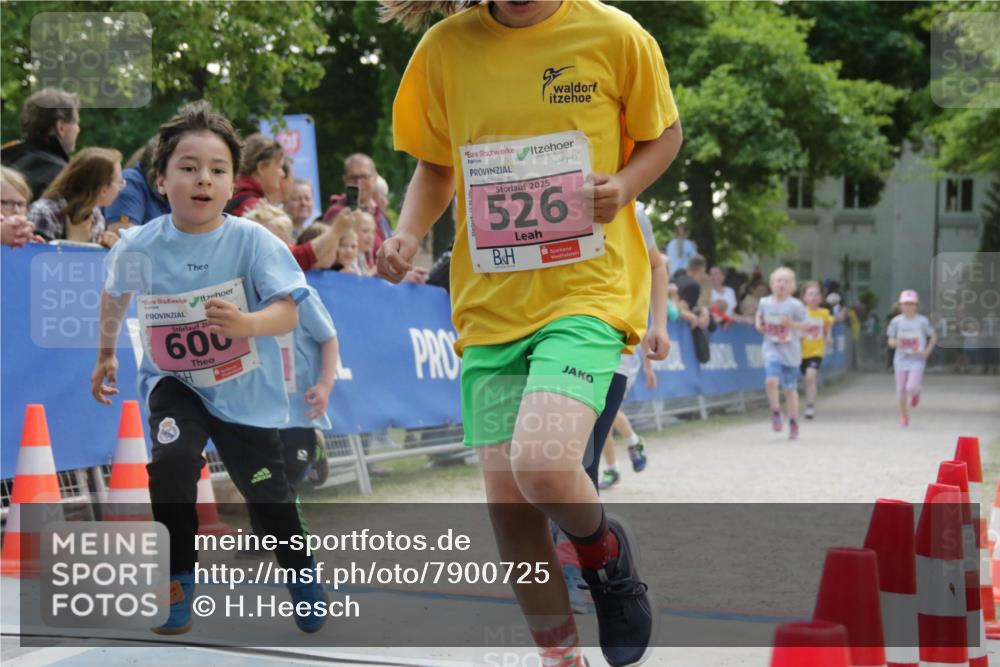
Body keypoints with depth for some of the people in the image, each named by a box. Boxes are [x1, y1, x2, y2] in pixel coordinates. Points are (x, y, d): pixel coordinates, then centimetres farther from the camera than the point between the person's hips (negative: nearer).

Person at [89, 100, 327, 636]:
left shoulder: (252, 240, -19)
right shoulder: (137, 246, -12)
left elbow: (287, 314, -24)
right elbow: (114, 295, 10)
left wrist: (246, 324, -44)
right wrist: (106, 355, 21)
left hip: (246, 389, 0)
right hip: (174, 383, 1)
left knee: (266, 493, 10)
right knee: (172, 460, -27)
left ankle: (302, 575, 39)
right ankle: (178, 581, -8)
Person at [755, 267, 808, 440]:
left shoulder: (795, 305, -8)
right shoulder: (764, 303, 0)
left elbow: (806, 324, -3)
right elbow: (759, 316, 20)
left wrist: (792, 324, -20)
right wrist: (759, 325, 0)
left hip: (790, 350, -1)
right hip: (771, 348, 1)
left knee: (791, 388, 9)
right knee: (771, 380, -22)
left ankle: (793, 424, 22)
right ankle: (775, 413, 1)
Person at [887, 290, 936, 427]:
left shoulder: (922, 321, -6)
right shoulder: (896, 321, -2)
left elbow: (933, 337, 6)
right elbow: (890, 341, 4)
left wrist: (927, 352, -6)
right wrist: (894, 343, -20)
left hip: (917, 360, -2)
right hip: (901, 360, 2)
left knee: (911, 388, -19)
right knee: (901, 391, 6)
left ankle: (915, 394, 20)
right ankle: (904, 416, 27)